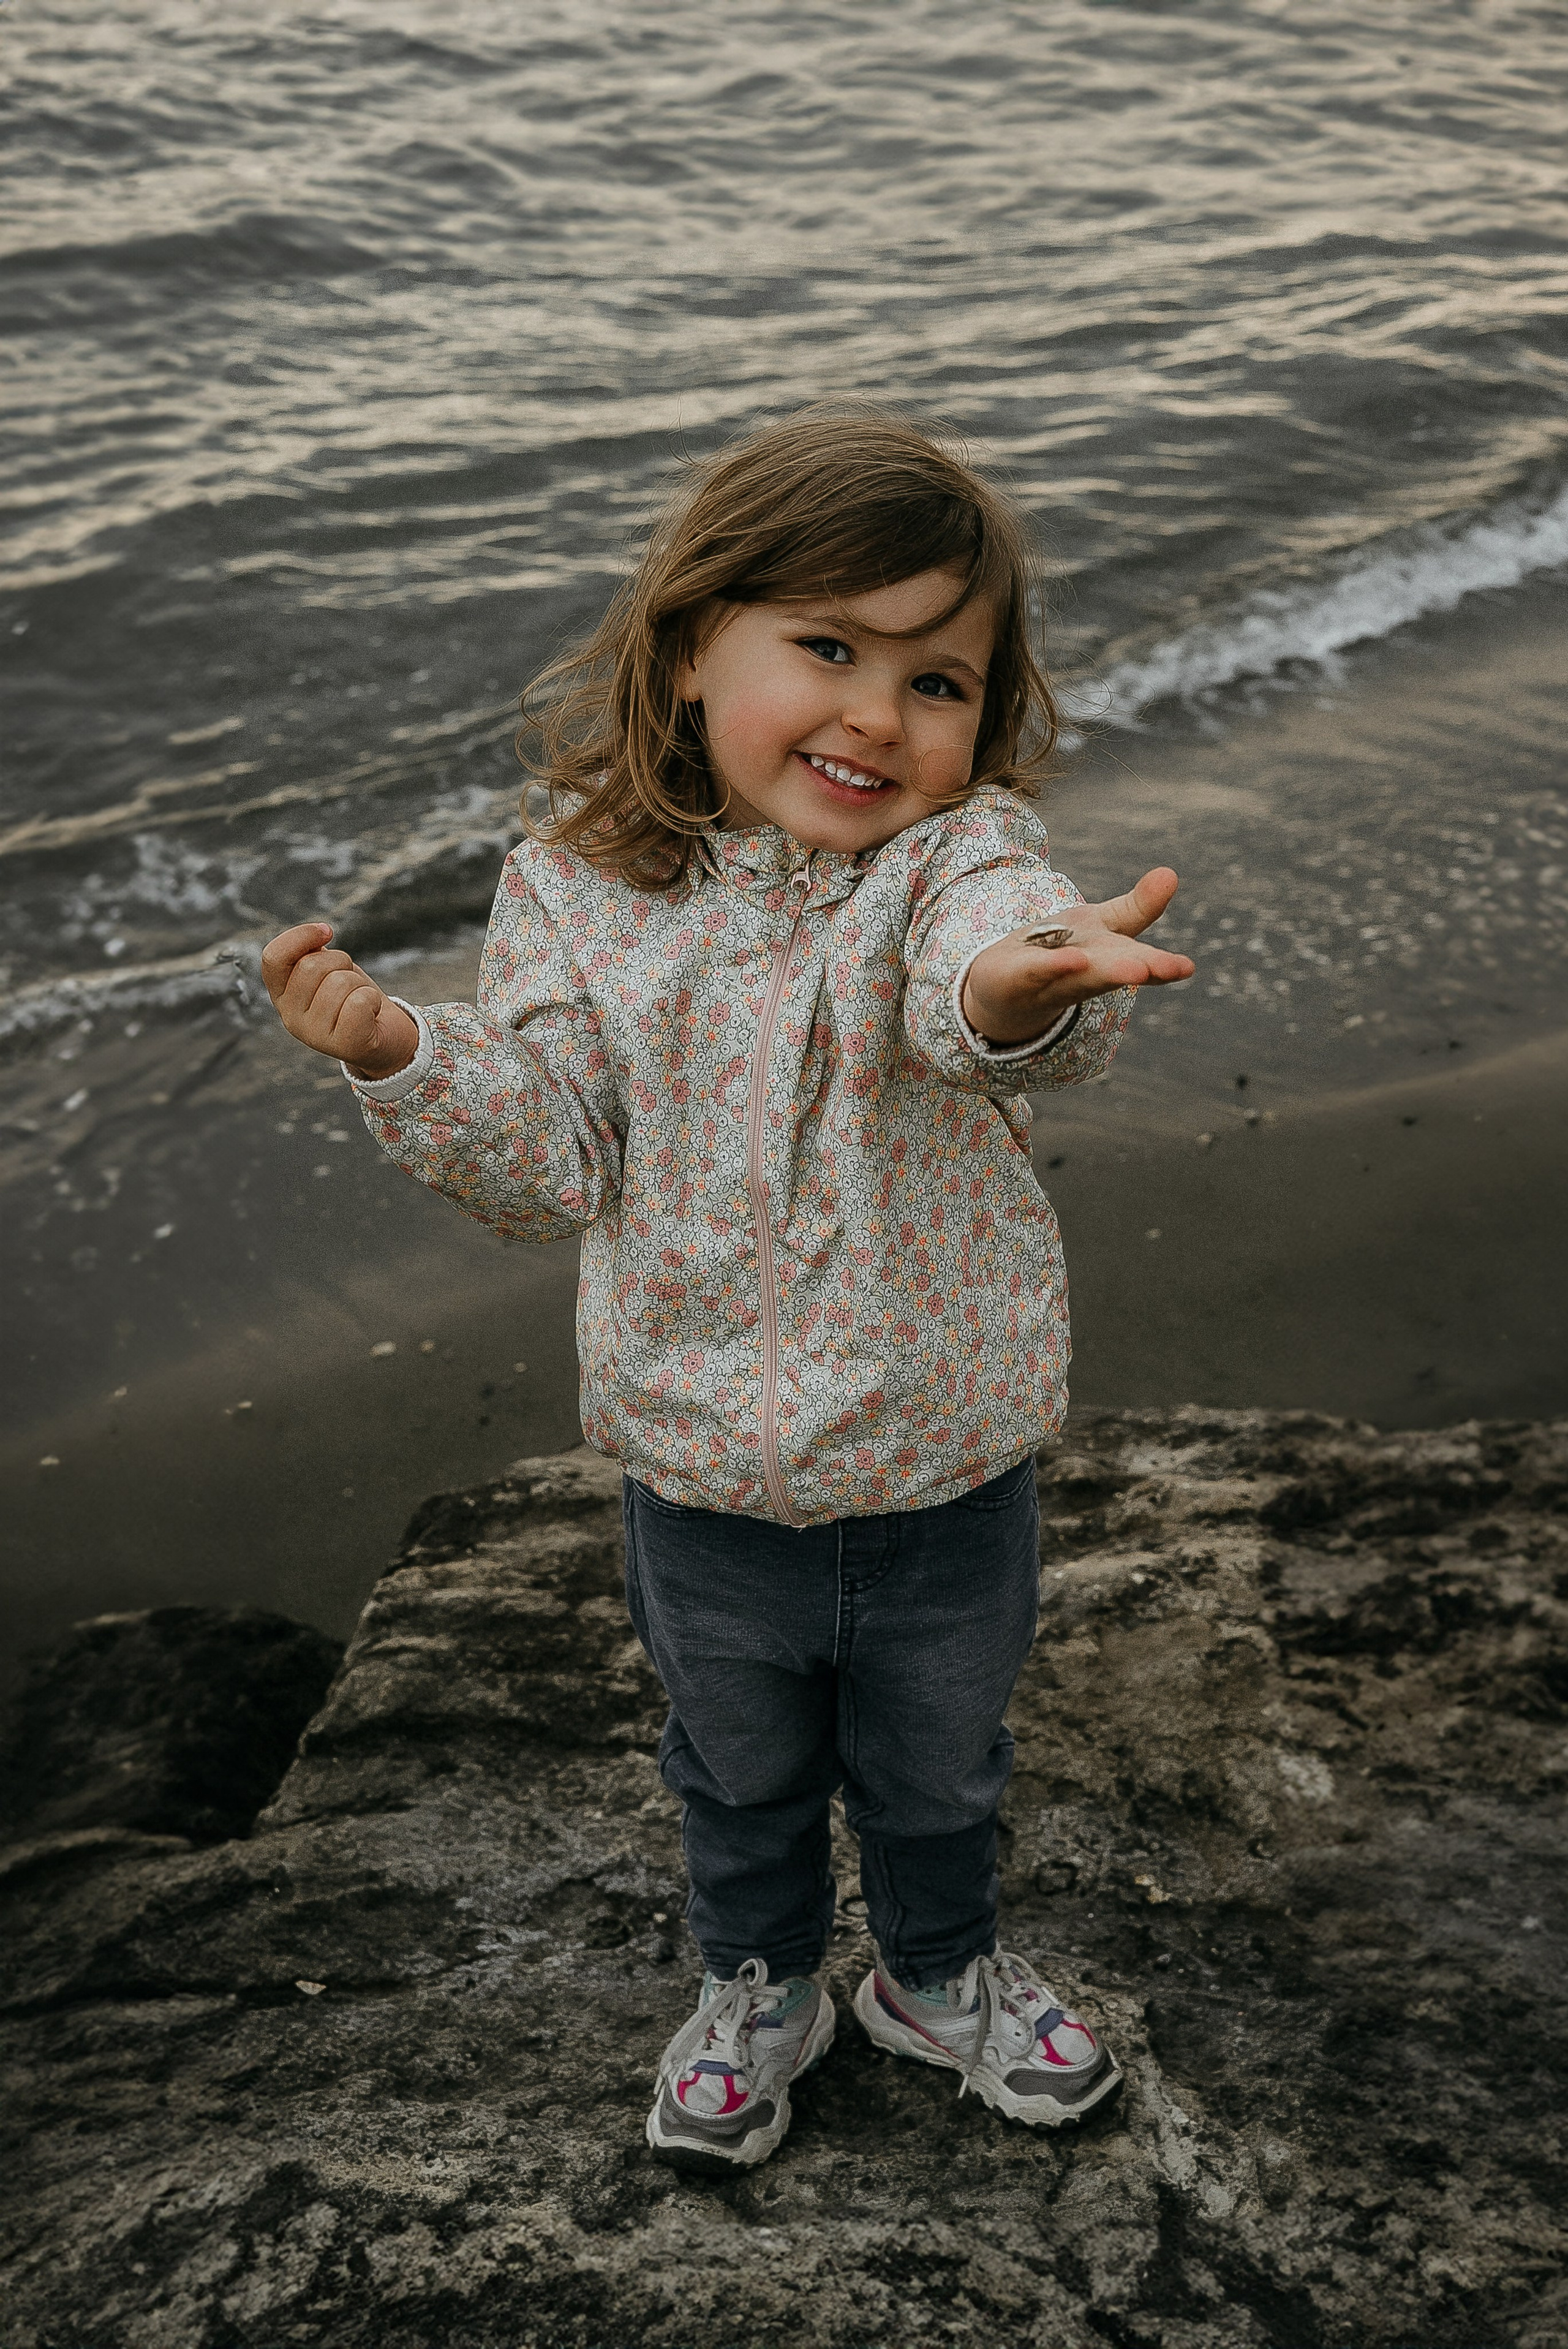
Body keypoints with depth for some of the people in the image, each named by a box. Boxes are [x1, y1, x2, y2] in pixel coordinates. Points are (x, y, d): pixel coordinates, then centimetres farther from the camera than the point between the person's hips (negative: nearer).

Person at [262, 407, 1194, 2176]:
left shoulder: (957, 856, -19)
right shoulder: (584, 892, -12)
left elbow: (980, 988, -43)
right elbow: (554, 1162, -10)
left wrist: (1026, 986, -67)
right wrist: (402, 1058, -27)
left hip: (944, 1465, -1)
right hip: (706, 1477, 1)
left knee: (940, 1767, 25)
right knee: (739, 1770, 26)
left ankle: (940, 1973, 55)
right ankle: (756, 1987, 55)